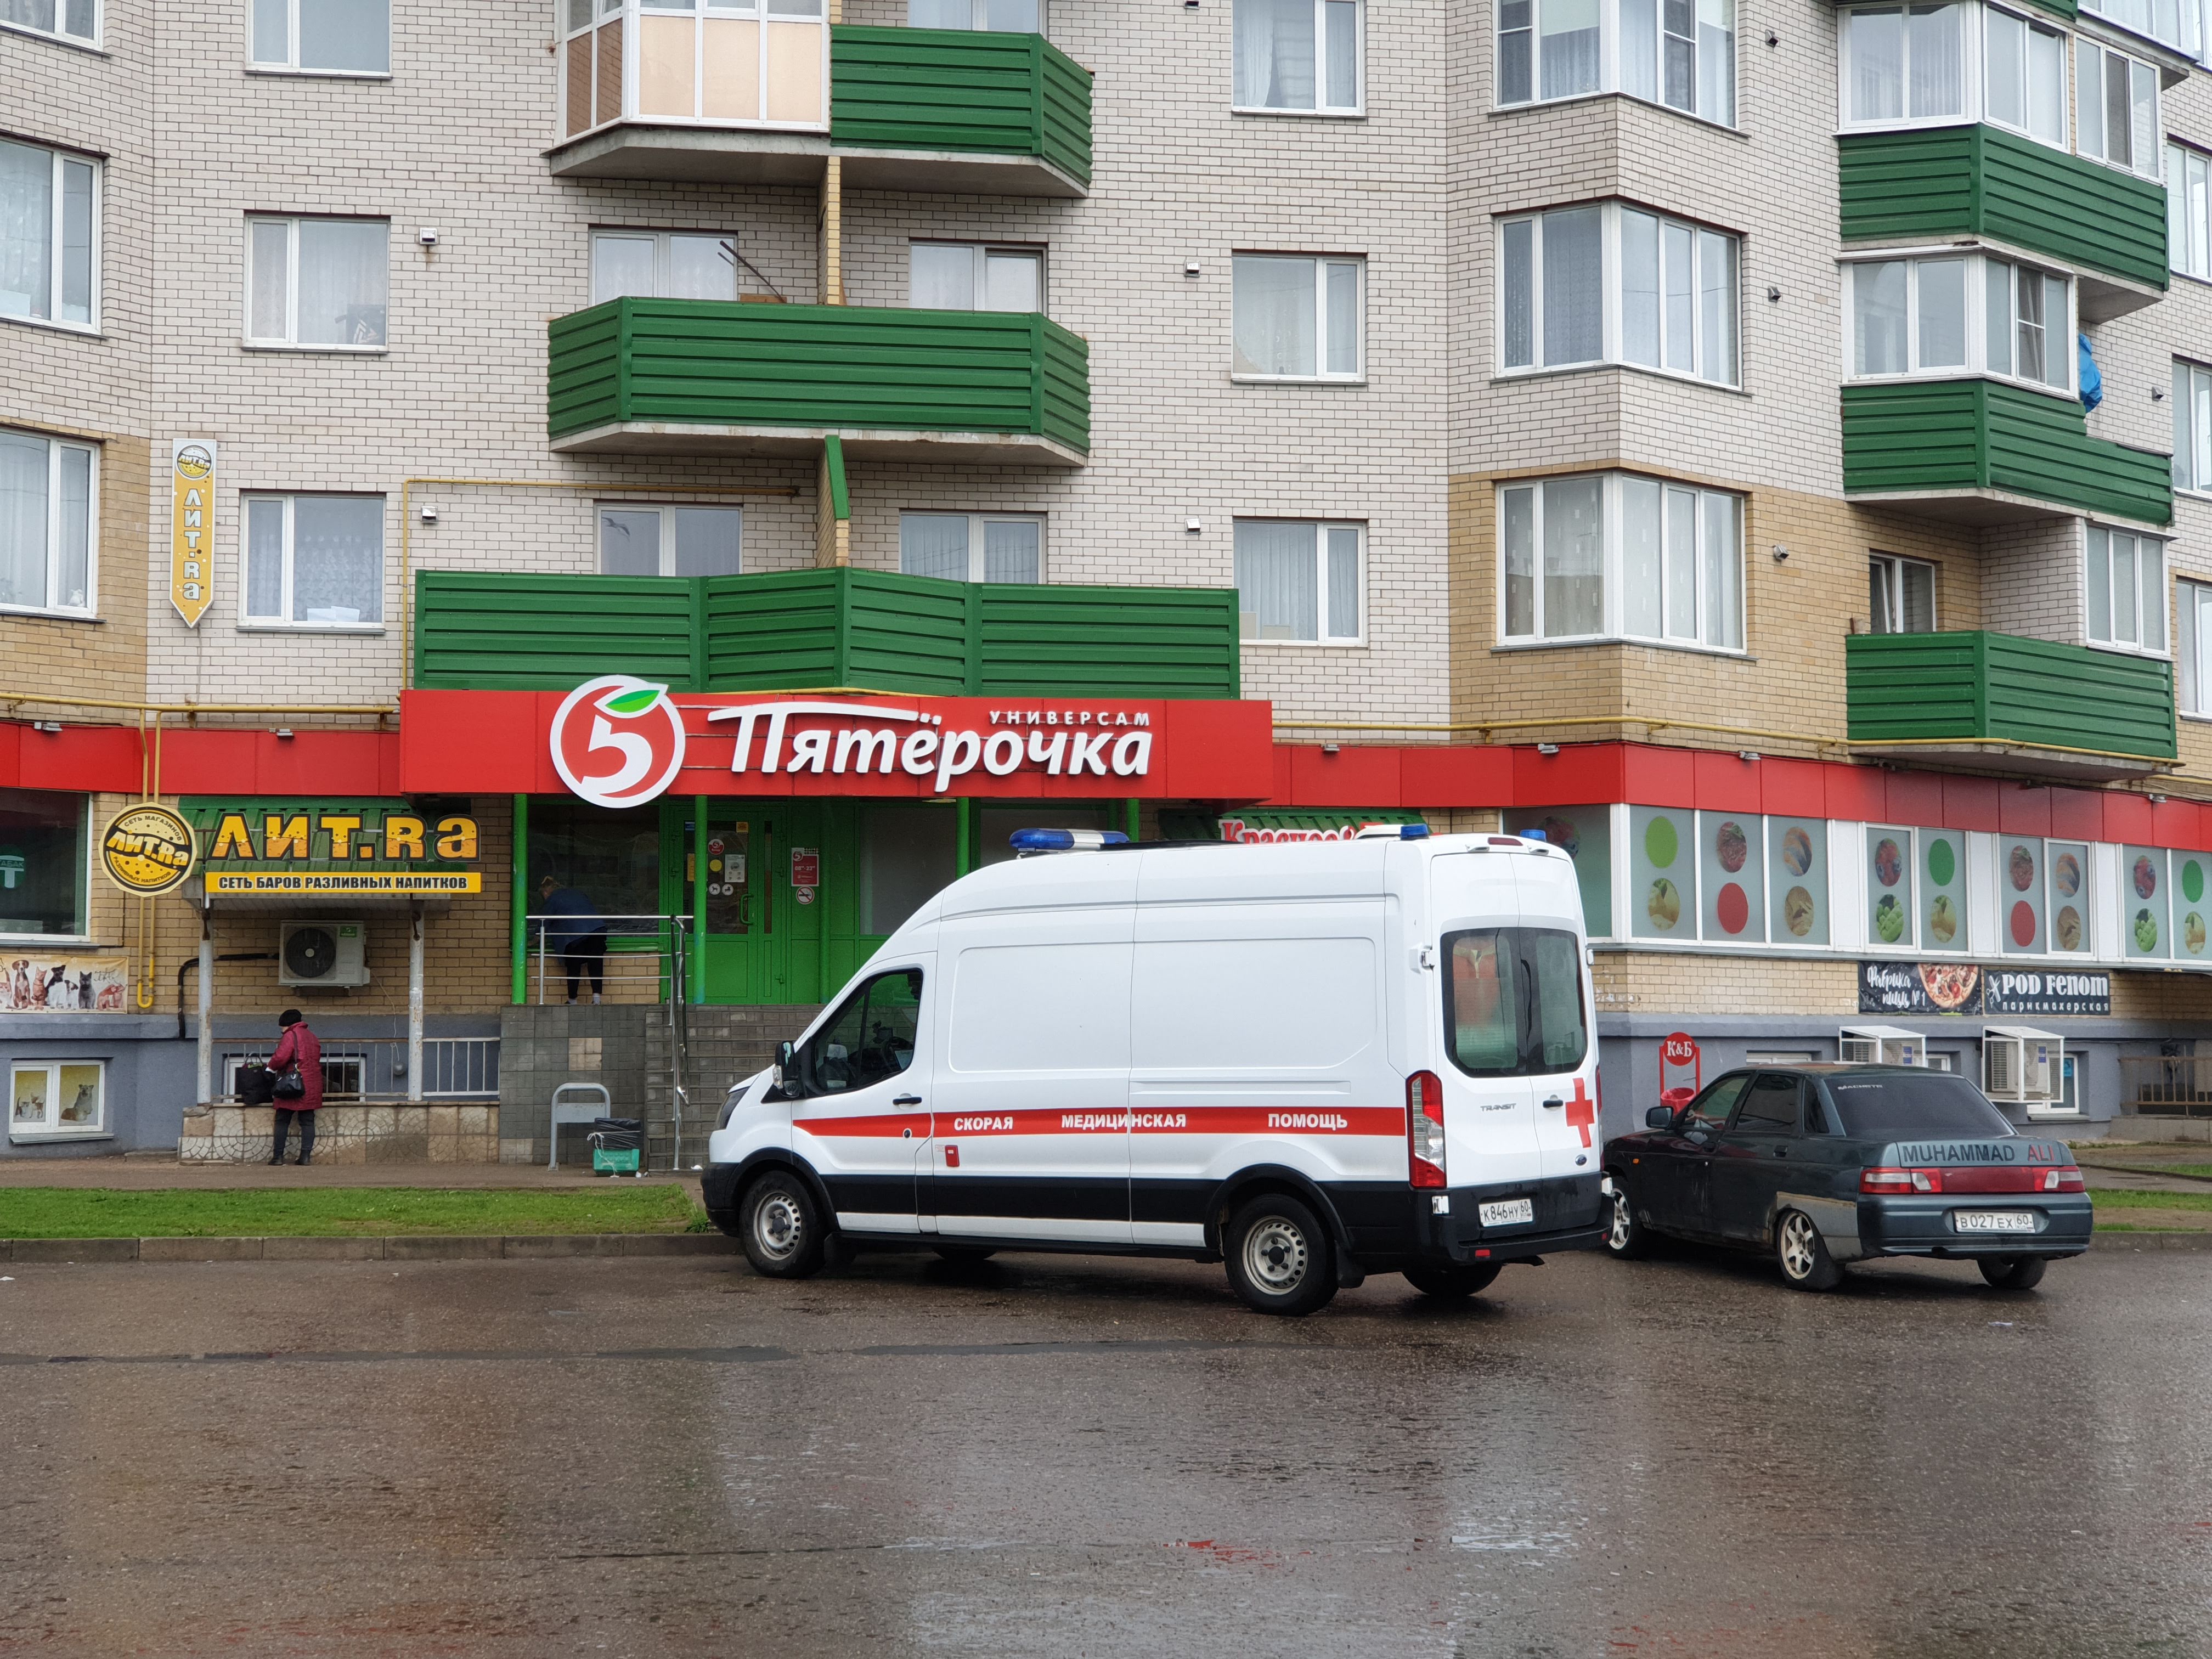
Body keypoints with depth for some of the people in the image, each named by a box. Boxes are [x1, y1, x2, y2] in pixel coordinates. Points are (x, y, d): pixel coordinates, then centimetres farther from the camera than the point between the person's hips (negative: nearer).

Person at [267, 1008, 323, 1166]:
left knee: (282, 1121, 2)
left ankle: (278, 1156, 0)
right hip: (312, 1086, 6)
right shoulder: (313, 1037, 16)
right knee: (308, 1122, 6)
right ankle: (306, 1156, 0)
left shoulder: (290, 1036, -8)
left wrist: (271, 1067, 1)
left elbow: (280, 1058, -17)